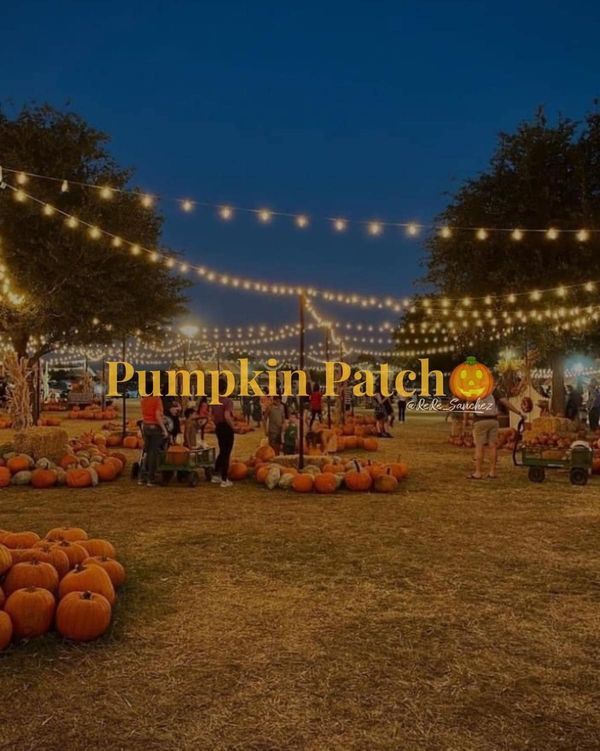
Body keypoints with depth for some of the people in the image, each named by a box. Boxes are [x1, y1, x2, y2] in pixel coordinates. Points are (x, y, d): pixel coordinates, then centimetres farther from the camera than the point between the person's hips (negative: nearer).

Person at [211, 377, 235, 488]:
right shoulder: (227, 401, -17)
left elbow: (212, 415, 12)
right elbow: (227, 416, -27)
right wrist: (233, 426, -16)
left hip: (218, 427, 7)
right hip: (227, 428, -7)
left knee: (222, 452, 21)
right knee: (226, 454, 0)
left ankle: (216, 475, 27)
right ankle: (224, 480, 4)